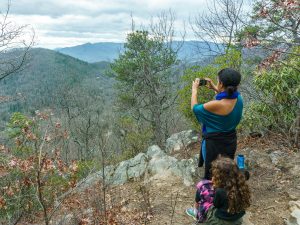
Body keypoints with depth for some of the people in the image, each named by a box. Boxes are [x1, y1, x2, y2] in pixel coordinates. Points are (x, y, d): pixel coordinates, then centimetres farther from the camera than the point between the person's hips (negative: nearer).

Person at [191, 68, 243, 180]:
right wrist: (214, 88, 10)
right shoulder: (239, 98, -12)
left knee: (211, 175, 15)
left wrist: (194, 90, -1)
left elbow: (195, 108, -14)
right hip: (231, 141, 7)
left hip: (214, 143, -7)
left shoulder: (216, 105, -32)